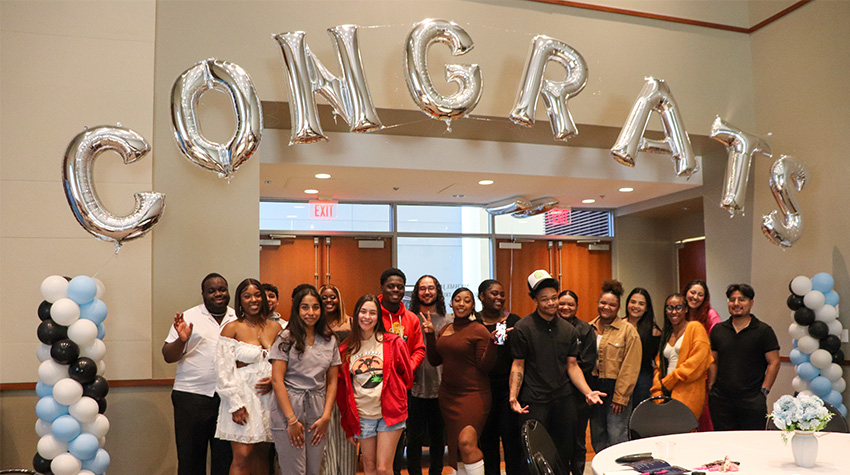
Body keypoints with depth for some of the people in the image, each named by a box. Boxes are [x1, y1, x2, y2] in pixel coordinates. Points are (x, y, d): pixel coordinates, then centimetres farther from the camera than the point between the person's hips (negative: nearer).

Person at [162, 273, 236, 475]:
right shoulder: (189, 318, 2)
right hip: (192, 397, -2)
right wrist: (181, 340, -18)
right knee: (190, 458, 5)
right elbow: (168, 357, 1)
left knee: (226, 458, 8)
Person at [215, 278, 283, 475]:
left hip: (269, 396, 4)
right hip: (243, 396, -4)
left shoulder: (275, 327, 8)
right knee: (242, 455, -8)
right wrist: (236, 405, -13)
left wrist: (274, 380, -7)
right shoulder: (231, 329, -3)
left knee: (262, 453, 9)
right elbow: (224, 371, -7)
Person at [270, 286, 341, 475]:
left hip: (318, 410, 4)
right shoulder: (286, 338, -2)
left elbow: (332, 382, 10)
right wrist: (292, 420, -11)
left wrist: (326, 417, 0)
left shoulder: (330, 340, 9)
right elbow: (277, 380, -6)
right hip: (288, 409, -3)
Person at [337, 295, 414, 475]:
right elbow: (342, 388, 10)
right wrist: (348, 426, 12)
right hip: (362, 416, 3)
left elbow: (407, 376, 7)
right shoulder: (346, 348, 4)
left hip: (389, 412, -2)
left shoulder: (393, 342, -3)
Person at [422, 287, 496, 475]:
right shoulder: (445, 330, 10)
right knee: (454, 446, 12)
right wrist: (430, 334, 2)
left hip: (473, 394, -7)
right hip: (448, 394, 7)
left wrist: (492, 343, -26)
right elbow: (435, 360, 10)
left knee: (466, 442, -20)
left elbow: (484, 366, -13)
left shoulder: (479, 330, -10)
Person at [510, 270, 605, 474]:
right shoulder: (523, 328, -6)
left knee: (564, 452, 11)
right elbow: (518, 365, -5)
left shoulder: (568, 330, 8)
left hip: (564, 399, 4)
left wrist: (588, 392, -3)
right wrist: (513, 397, -17)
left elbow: (572, 366, 10)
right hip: (534, 401, -4)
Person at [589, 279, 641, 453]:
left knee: (617, 438, -6)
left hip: (617, 389, -5)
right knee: (597, 438, 11)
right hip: (594, 388, 5)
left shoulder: (628, 330, -5)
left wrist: (620, 397, -12)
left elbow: (630, 367, -8)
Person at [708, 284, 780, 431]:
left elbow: (774, 363, -1)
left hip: (752, 401, -3)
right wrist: (711, 388, 6)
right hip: (720, 400, 3)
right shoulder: (718, 330, 11)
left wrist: (764, 391, -7)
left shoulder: (764, 331, 1)